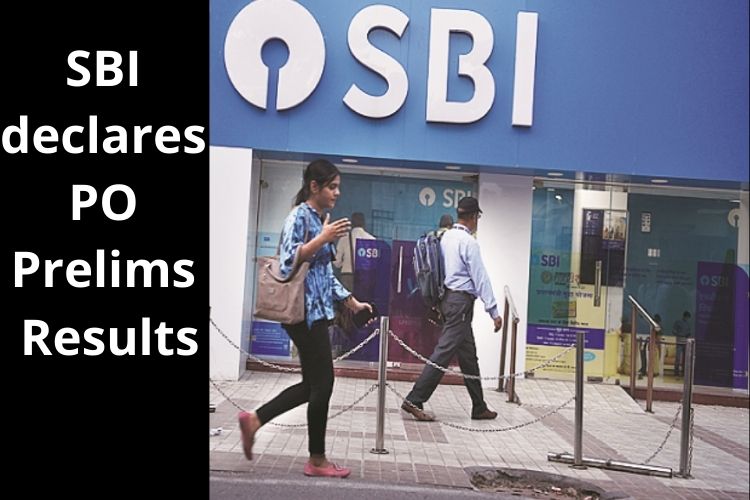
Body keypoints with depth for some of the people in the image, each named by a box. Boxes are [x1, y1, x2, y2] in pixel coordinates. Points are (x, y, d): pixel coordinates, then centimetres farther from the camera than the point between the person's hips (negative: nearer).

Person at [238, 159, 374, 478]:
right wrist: (323, 238, -25)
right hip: (304, 311, -9)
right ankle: (317, 460, 12)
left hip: (317, 310, 9)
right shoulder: (299, 216, -10)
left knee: (313, 384, 13)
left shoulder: (321, 219, 16)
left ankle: (255, 419, 23)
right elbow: (288, 262, -19)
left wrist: (351, 302, 18)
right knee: (322, 383, -2)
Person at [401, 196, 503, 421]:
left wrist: (437, 303, 21)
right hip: (461, 301, -9)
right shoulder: (468, 242, -13)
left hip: (449, 297, 9)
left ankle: (479, 407, 24)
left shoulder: (446, 237, 11)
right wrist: (493, 311, -12)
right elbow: (480, 278, -14)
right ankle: (414, 400, -8)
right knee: (444, 352, -8)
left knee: (468, 355, 15)